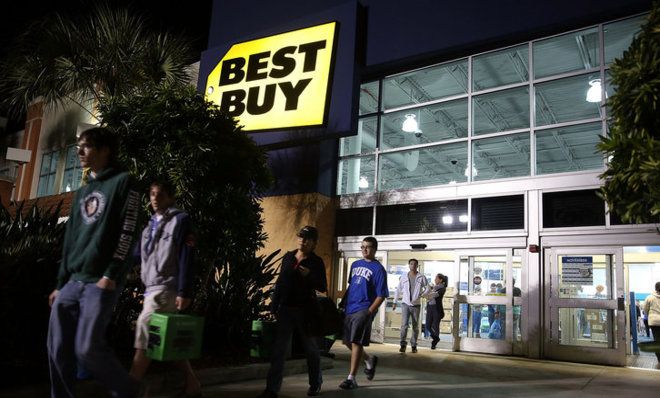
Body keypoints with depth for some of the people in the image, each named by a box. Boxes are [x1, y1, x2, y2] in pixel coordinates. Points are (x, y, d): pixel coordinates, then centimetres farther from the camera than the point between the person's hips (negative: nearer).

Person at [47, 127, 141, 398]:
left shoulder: (123, 182, -1)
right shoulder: (82, 192, 22)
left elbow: (127, 233, -9)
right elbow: (70, 239, 21)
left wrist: (111, 276, -16)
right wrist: (60, 283, 16)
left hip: (101, 282, -7)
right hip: (73, 282, 8)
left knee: (87, 348, -11)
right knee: (57, 349, 3)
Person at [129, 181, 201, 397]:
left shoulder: (181, 220, -3)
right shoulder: (150, 224, 20)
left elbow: (186, 258, -11)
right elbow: (139, 254, 19)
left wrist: (184, 292, -18)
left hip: (166, 289, -8)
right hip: (151, 288, 8)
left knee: (144, 338, -9)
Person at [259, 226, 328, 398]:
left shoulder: (316, 262, -4)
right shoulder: (288, 257, 7)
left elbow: (323, 288, -6)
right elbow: (280, 281, 11)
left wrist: (309, 275, -23)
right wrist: (274, 304, 6)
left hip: (305, 311, -3)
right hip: (286, 309, 3)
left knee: (311, 348, 13)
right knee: (279, 350, -2)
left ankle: (316, 384, 31)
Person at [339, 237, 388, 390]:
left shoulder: (378, 269, -6)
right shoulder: (355, 265, 14)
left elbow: (381, 295, -9)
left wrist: (369, 312, -16)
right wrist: (342, 303, 16)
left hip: (364, 310, -7)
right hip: (349, 309, 7)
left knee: (356, 342, -10)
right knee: (347, 341, 13)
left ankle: (351, 378, -2)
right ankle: (369, 360, 36)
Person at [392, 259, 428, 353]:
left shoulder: (421, 278, -1)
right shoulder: (403, 277, 2)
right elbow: (398, 290, 8)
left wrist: (421, 294, -9)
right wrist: (395, 302, 7)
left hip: (416, 305, 1)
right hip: (405, 304, 0)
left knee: (415, 326, 7)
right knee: (404, 325, -12)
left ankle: (414, 345, 18)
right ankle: (403, 344, -8)